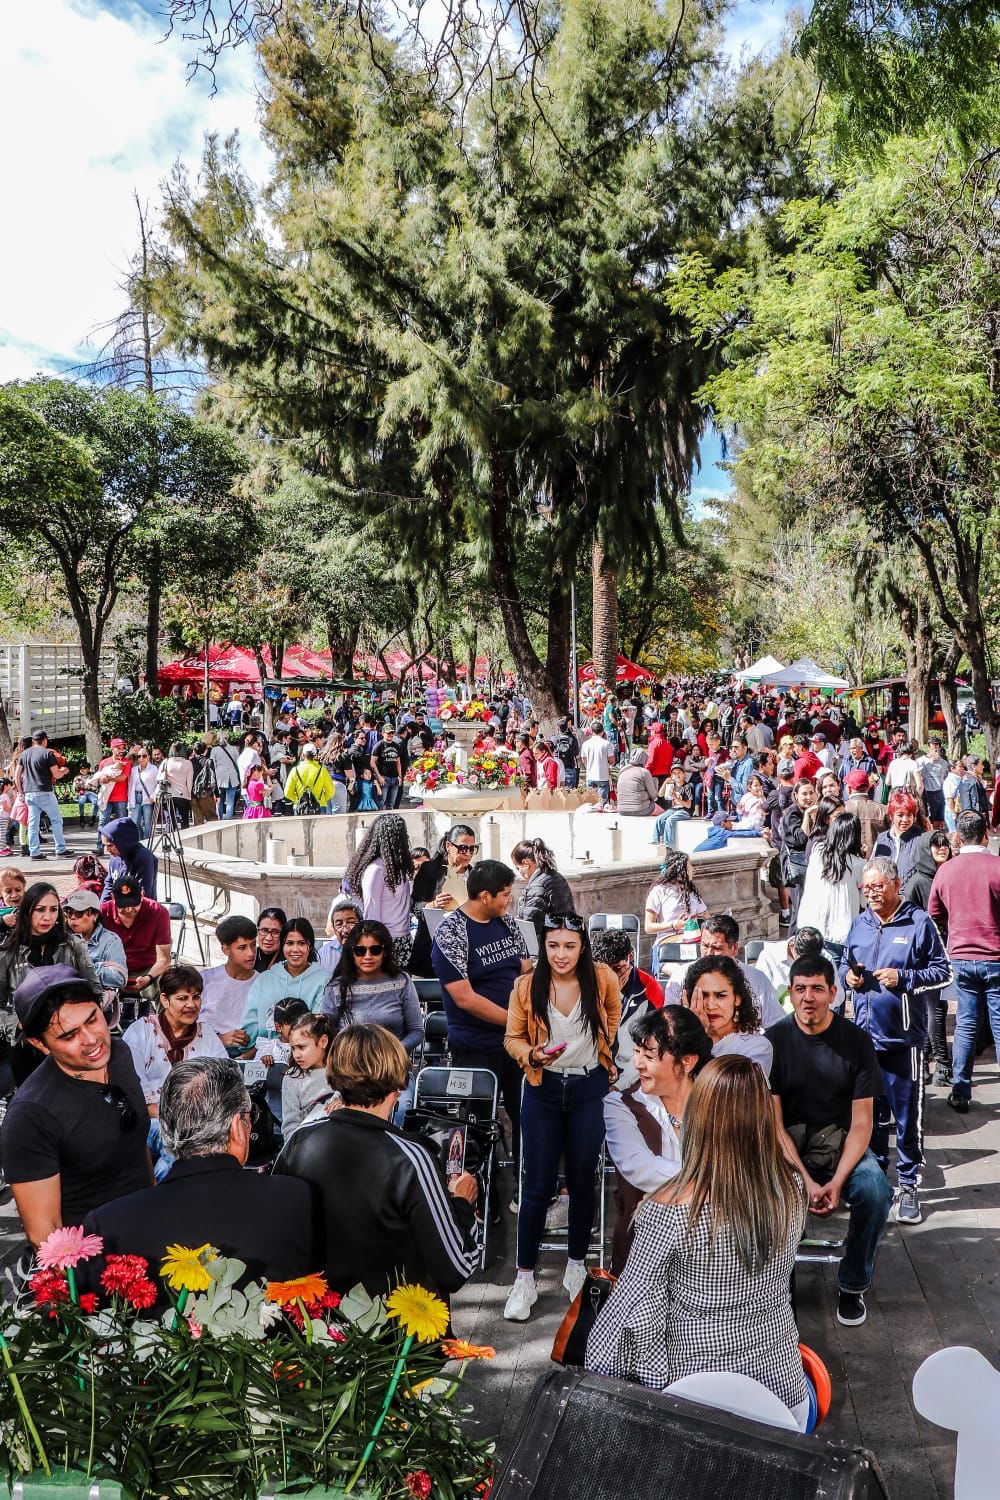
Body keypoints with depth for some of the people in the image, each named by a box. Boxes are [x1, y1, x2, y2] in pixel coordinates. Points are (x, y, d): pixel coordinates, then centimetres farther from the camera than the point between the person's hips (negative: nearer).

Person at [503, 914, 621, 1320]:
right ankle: (525, 1279, 12)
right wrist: (532, 1055, -18)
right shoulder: (526, 987, -10)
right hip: (543, 1091, 0)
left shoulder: (602, 979, -10)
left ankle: (577, 1265, 31)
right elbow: (512, 1038, 0)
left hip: (590, 1090, 1)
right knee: (538, 1186, 0)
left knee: (582, 1180, 12)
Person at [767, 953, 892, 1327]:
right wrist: (805, 1180, -21)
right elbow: (774, 1122, -7)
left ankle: (853, 1285, -4)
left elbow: (862, 1122, -6)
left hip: (841, 1143, 1)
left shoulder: (857, 1040, -5)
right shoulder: (773, 1040, -7)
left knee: (875, 1190, -29)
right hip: (787, 1146, -1)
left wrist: (837, 1181, -20)